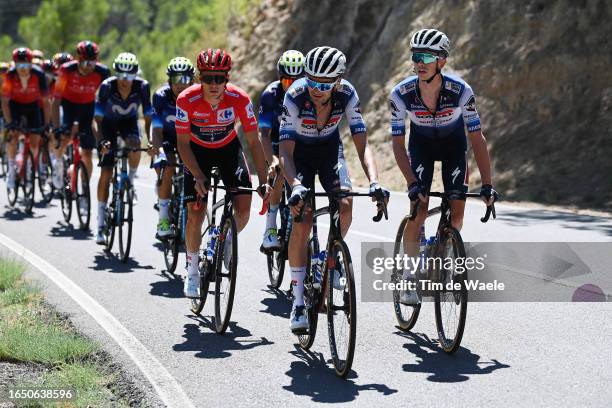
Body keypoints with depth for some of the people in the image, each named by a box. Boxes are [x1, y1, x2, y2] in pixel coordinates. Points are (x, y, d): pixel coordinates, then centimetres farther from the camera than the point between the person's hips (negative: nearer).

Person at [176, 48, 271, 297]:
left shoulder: (239, 99, -28)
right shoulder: (187, 100, -29)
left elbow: (253, 141, -21)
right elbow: (183, 143, -21)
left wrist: (263, 182, -26)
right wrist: (198, 177, -31)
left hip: (228, 148, 1)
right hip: (197, 151, -1)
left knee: (243, 208, -15)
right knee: (196, 214, -10)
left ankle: (228, 241, 18)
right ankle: (192, 270, 11)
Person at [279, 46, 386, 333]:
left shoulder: (347, 95, -26)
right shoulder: (295, 96, -32)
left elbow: (362, 144, -27)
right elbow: (285, 150, -34)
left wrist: (374, 182, -43)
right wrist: (295, 186, -51)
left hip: (329, 150, 2)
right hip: (299, 152, -2)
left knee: (345, 204, -25)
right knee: (301, 221, -16)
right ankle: (298, 301, -7)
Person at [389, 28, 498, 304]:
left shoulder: (461, 91, -31)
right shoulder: (401, 94, -29)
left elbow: (477, 139, -26)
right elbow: (398, 142, -22)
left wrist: (487, 185, -29)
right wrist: (412, 183, -32)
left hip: (453, 145, 0)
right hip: (421, 144, 0)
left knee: (457, 212, -7)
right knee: (419, 211, -16)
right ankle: (409, 275, -3)